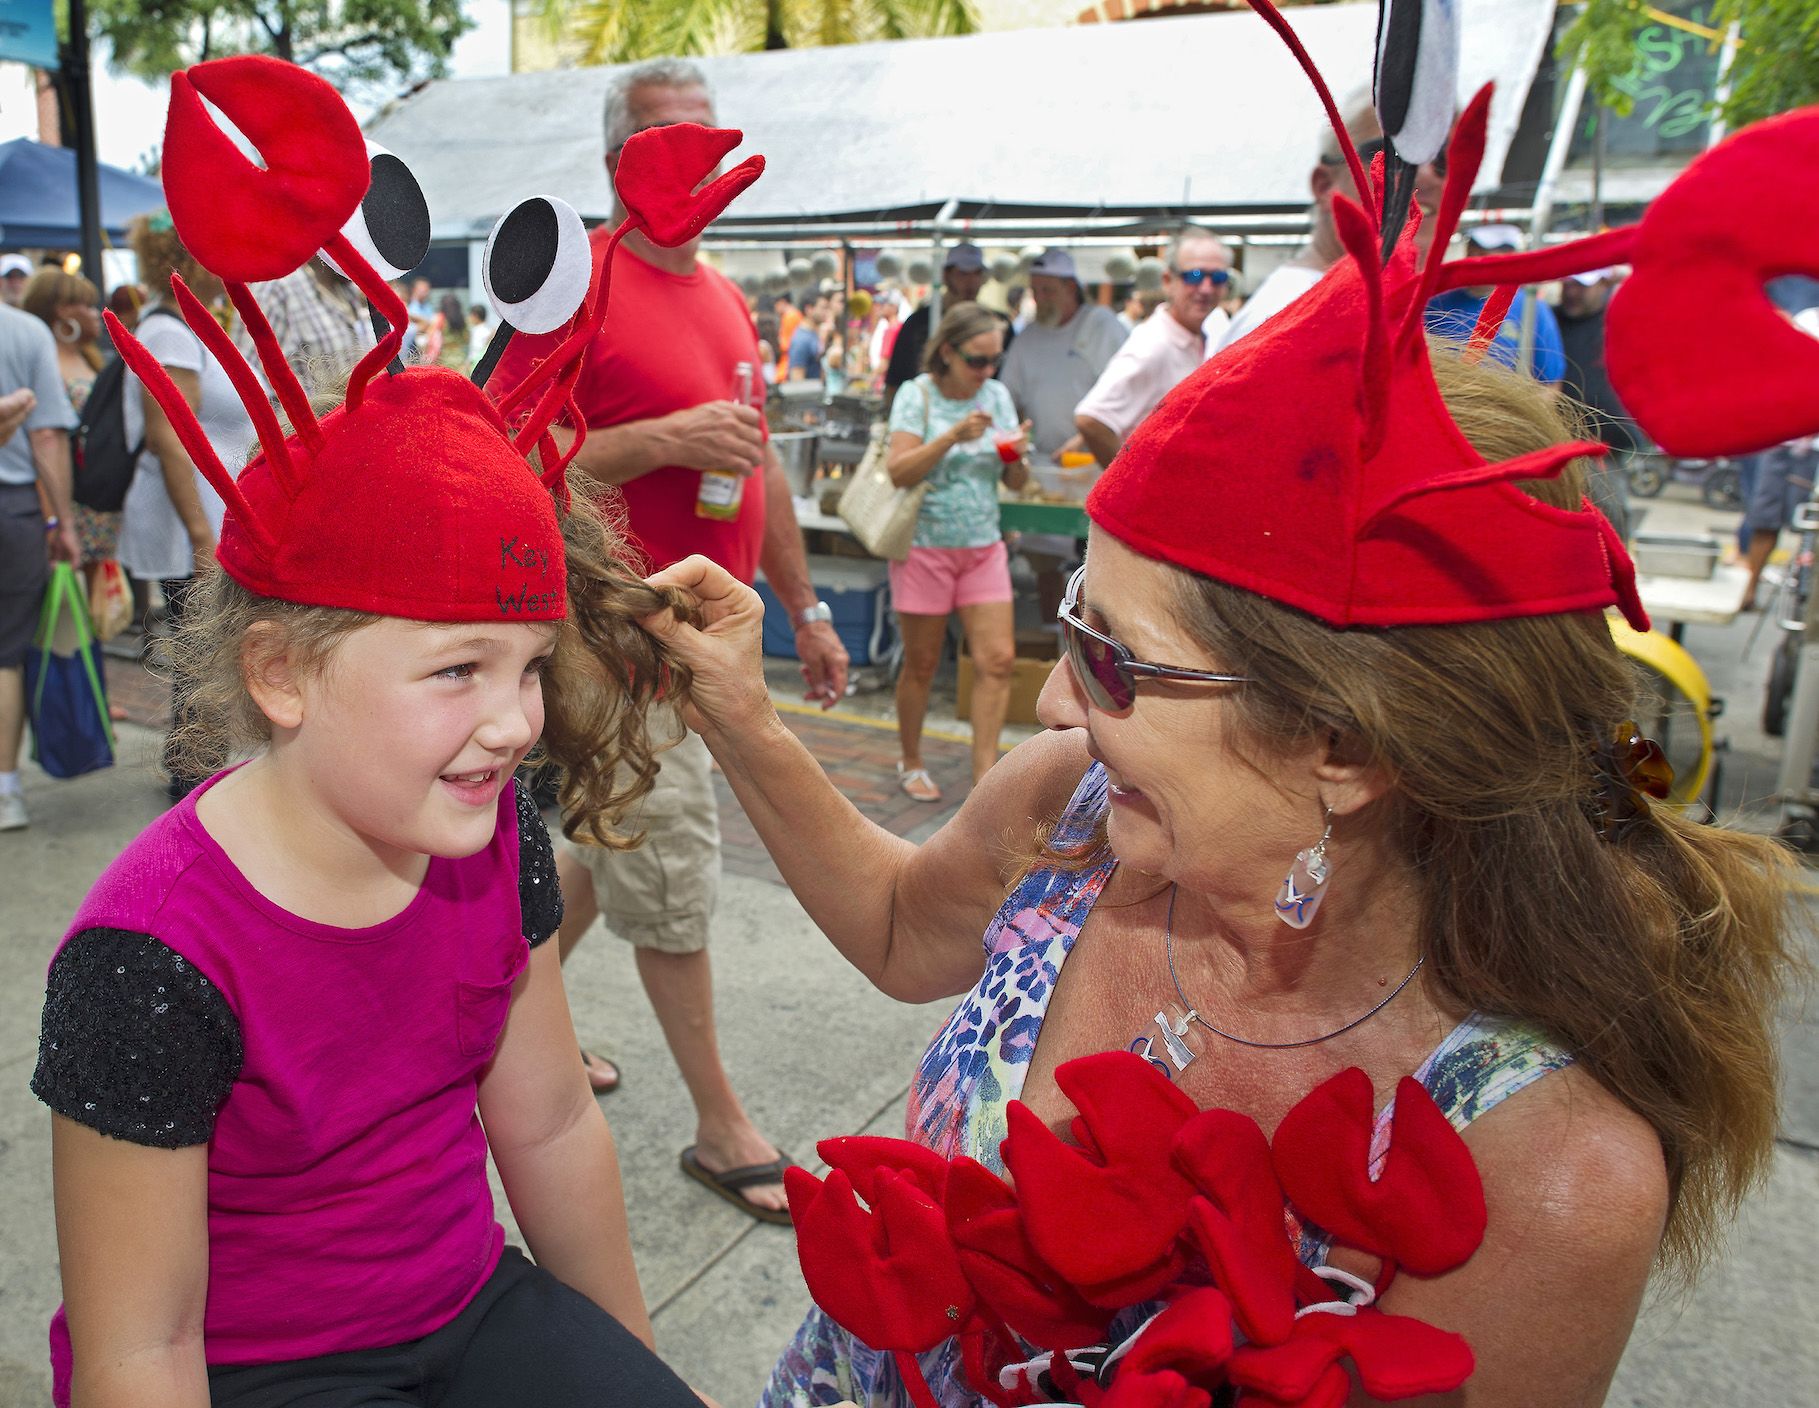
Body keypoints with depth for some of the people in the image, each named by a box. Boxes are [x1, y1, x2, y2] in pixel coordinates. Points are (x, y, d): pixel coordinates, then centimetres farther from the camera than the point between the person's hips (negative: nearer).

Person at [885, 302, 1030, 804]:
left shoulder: (997, 395, 6)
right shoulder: (918, 395, -6)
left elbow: (1015, 482, 7)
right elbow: (898, 472, -16)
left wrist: (1018, 454, -14)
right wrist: (952, 436, -26)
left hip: (983, 547, 4)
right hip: (925, 545, -4)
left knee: (998, 659, -6)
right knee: (921, 665, 6)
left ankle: (985, 773, 1)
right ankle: (910, 763, 25)